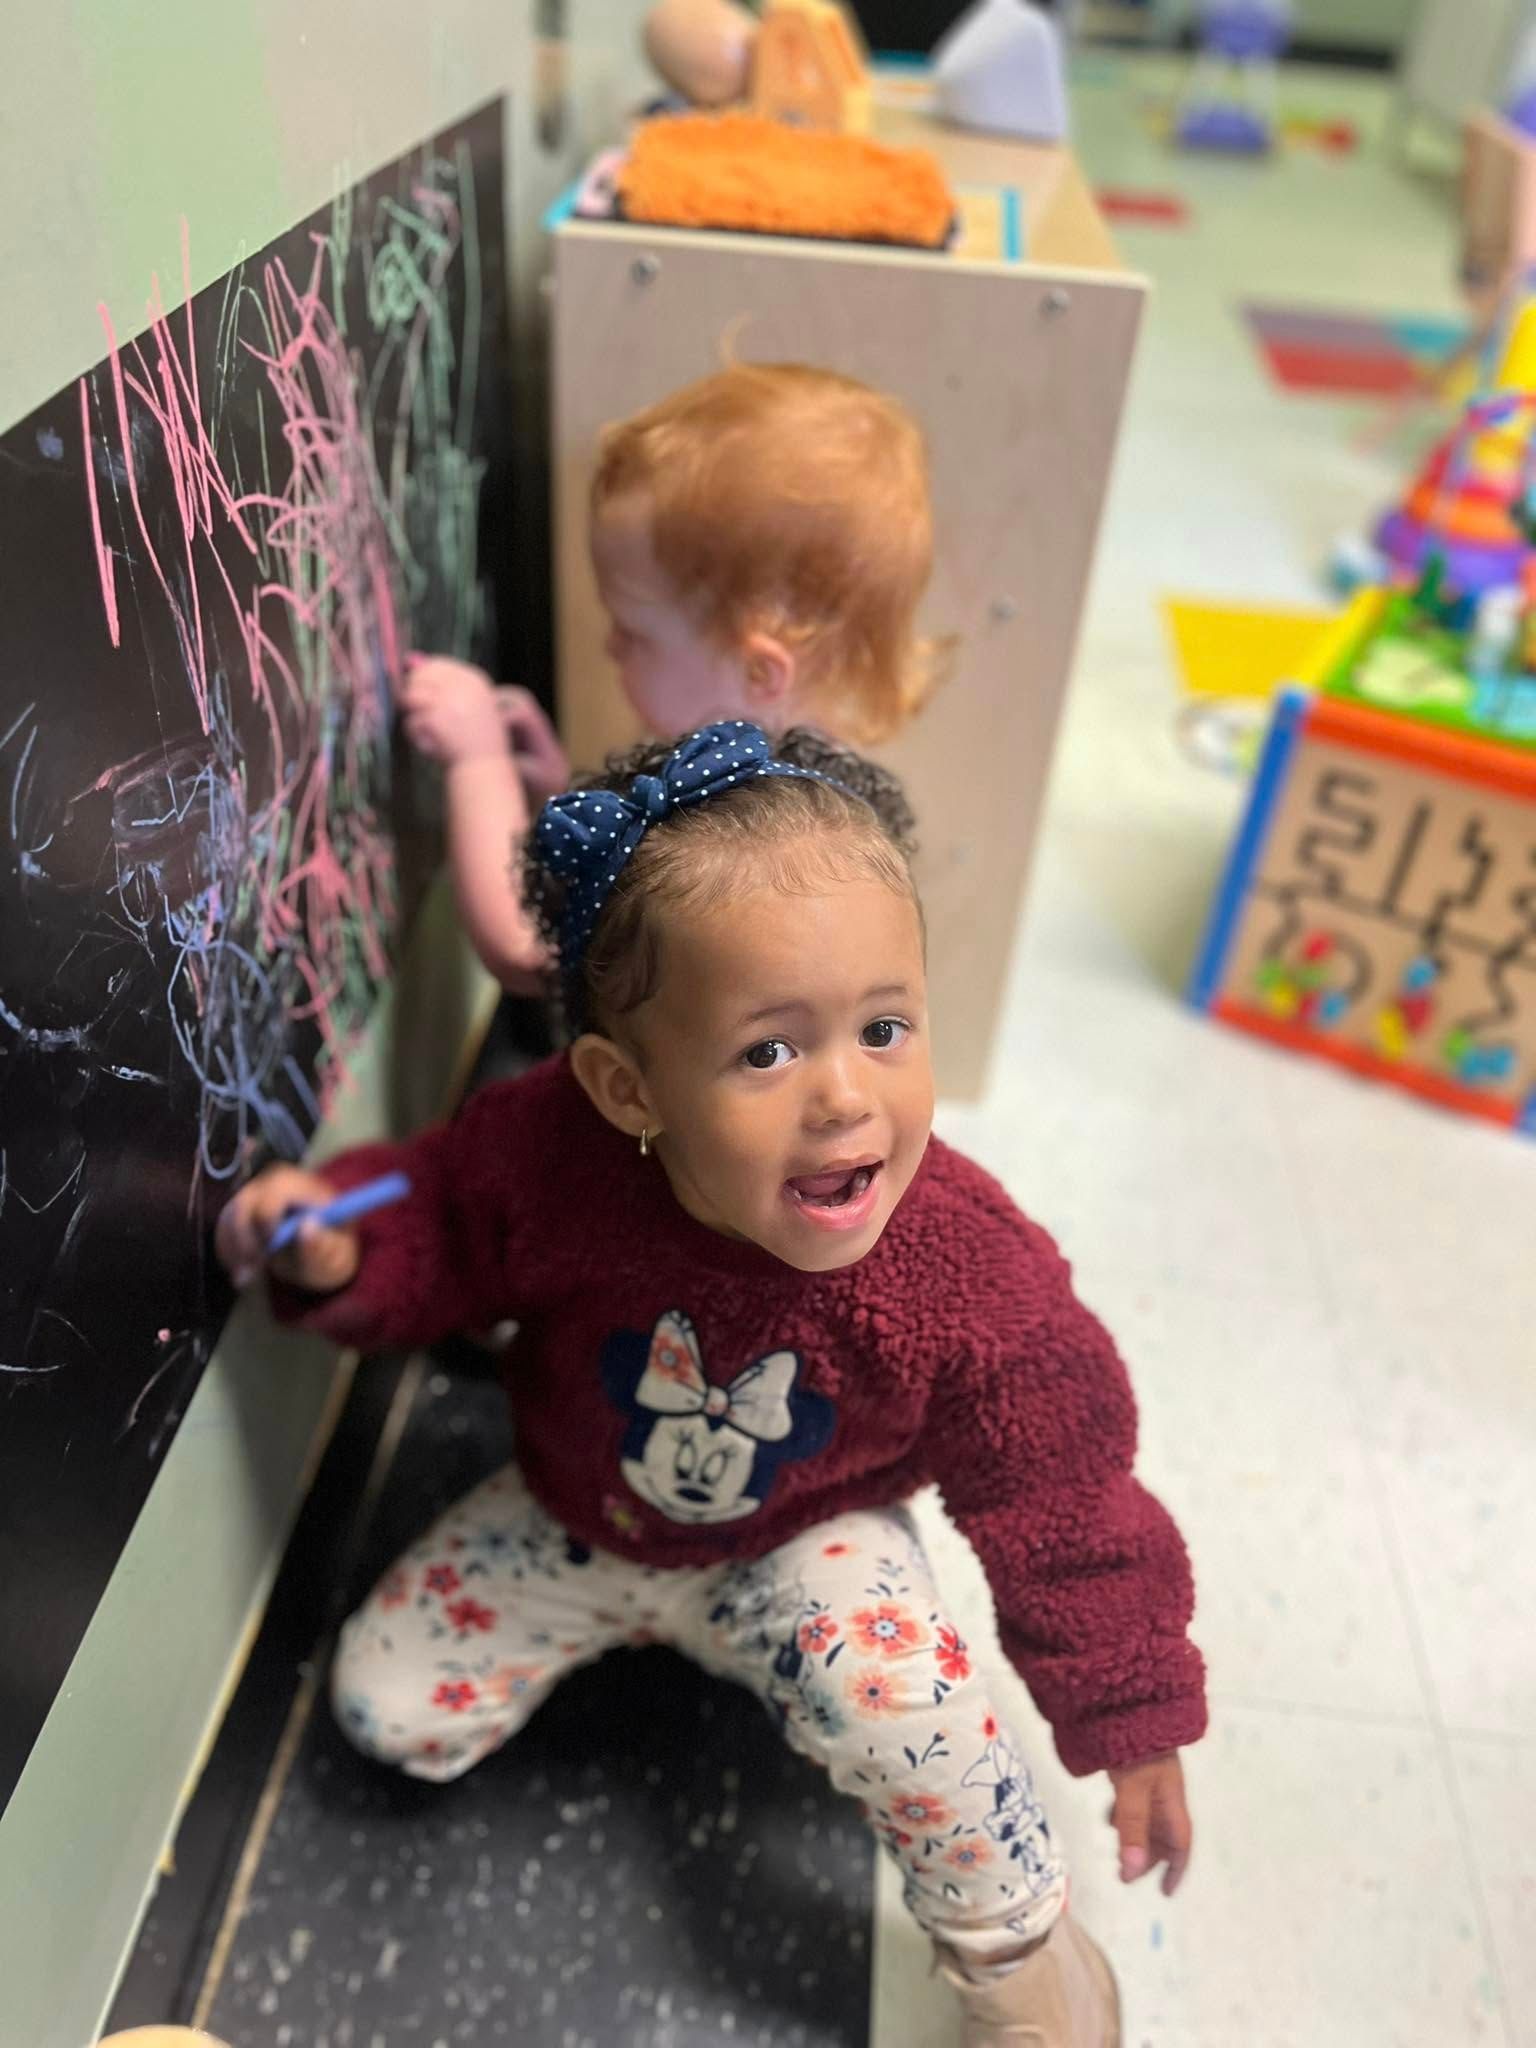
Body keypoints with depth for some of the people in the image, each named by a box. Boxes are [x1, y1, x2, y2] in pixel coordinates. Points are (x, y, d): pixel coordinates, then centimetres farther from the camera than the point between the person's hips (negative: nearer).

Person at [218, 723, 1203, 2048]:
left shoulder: (977, 1289, -34)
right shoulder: (549, 1155, -33)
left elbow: (1062, 1514, -17)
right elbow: (445, 1229, -9)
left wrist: (1133, 1719, -8)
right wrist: (342, 1253, -30)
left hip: (805, 1540, -2)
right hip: (576, 1514, 3)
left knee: (892, 1683, -31)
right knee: (388, 1710, 5)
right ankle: (609, 1617, 30)